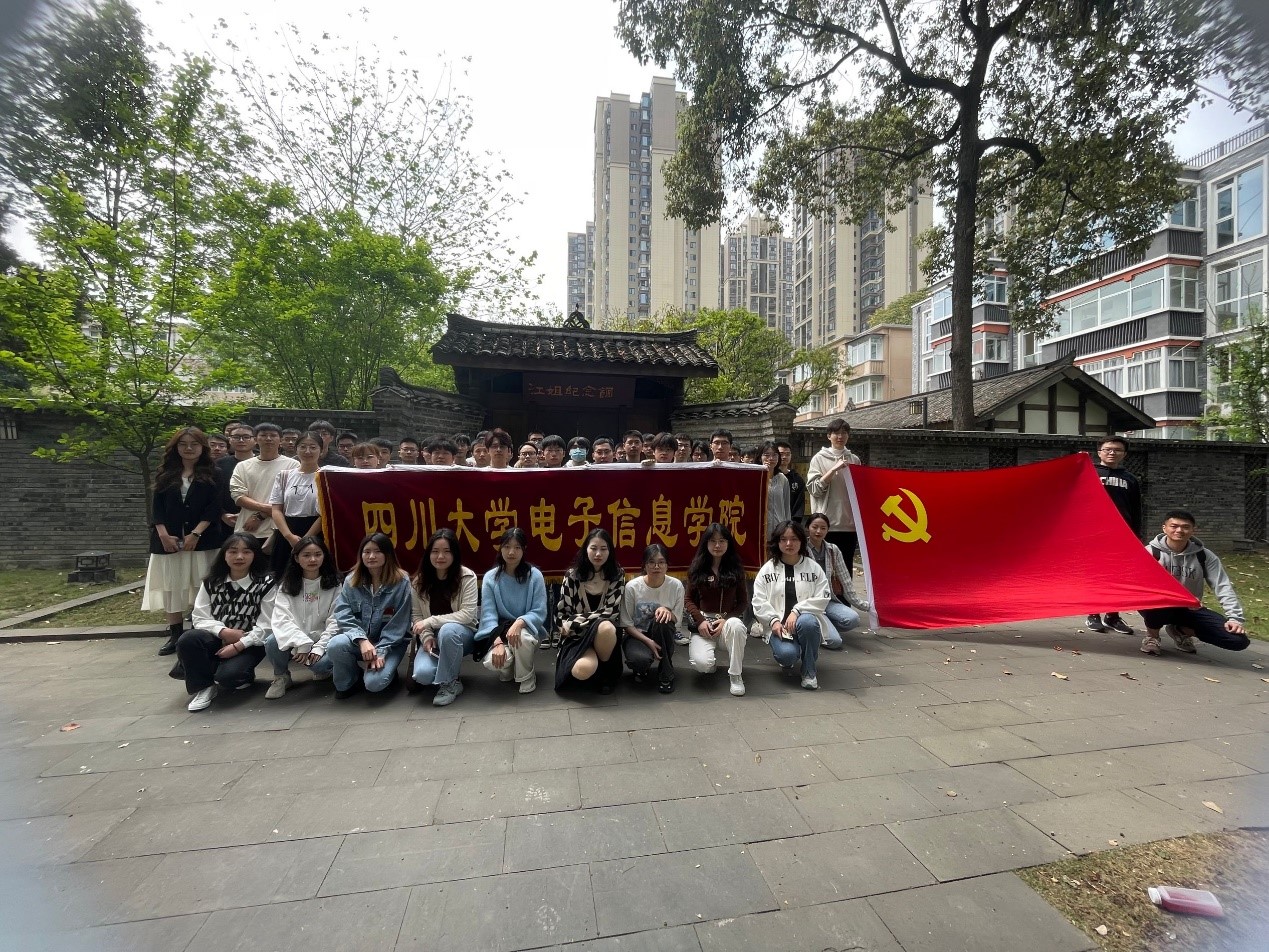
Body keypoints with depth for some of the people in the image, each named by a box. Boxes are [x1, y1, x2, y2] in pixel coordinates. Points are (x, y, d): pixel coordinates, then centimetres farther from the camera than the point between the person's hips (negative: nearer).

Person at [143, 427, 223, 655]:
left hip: (202, 540, -3)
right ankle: (175, 635, 15)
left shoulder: (211, 475, 2)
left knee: (201, 587, -1)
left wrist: (195, 534, -14)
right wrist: (163, 534, -8)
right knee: (171, 587, 6)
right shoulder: (165, 474, 10)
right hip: (168, 539, 3)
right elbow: (157, 507, 5)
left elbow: (214, 509, -4)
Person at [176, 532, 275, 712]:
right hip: (217, 639, 4)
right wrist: (224, 632, -18)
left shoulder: (265, 583, -7)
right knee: (187, 640, -27)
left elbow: (265, 627, -10)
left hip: (249, 644, -4)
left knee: (228, 675, -30)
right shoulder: (211, 583, 6)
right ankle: (204, 685, -4)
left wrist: (238, 645, -19)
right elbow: (200, 618, -1)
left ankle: (244, 676, 10)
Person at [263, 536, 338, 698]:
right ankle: (281, 677, 1)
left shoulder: (334, 585, -2)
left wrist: (320, 647, -19)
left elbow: (335, 620, -6)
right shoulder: (287, 585, 1)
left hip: (323, 639, -1)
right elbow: (281, 618, -12)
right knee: (272, 641, -30)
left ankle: (322, 670, 8)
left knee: (321, 663, -32)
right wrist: (302, 643, -25)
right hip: (295, 641, 2)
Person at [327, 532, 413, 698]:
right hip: (359, 640, 3)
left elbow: (398, 624, -10)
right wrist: (362, 640, -24)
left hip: (390, 643, -3)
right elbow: (343, 614, -9)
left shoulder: (401, 581, -11)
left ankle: (386, 670, 11)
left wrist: (380, 651, -19)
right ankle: (347, 682, 1)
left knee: (374, 683, -27)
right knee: (335, 645, -29)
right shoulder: (351, 580, 0)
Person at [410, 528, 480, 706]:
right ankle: (450, 668, 10)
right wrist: (426, 637, -16)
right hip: (434, 638, 3)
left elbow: (467, 614, -20)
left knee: (448, 630, -38)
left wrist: (430, 621, -23)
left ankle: (449, 683, -16)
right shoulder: (419, 580, -2)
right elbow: (417, 616, 3)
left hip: (462, 634, -3)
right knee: (422, 674, -26)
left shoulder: (467, 577, -15)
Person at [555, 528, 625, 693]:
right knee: (583, 670, -34)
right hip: (577, 635, 1)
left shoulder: (617, 576, -2)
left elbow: (610, 613, -10)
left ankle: (607, 672, -8)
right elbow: (561, 612, 5)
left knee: (605, 627, -39)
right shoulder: (572, 575, 0)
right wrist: (567, 627, -16)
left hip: (605, 632, 0)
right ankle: (597, 672, 7)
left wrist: (574, 622, -13)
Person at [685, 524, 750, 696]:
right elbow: (688, 600, 6)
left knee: (736, 625, -38)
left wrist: (726, 620, -12)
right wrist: (700, 621, -11)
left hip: (729, 620, 0)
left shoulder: (736, 569, 4)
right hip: (703, 623, 0)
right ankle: (712, 659, 12)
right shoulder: (696, 568, 3)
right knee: (701, 664, -28)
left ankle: (736, 675, -16)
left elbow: (743, 602, 5)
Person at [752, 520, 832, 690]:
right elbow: (759, 601, 1)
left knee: (807, 622, -37)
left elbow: (822, 598, -4)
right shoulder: (767, 569, 6)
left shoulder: (813, 567, 5)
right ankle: (787, 660, 13)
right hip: (778, 625, 0)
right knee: (787, 654, -30)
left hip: (806, 619, 0)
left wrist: (797, 611, -17)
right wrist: (774, 621, -14)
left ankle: (809, 671, -10)